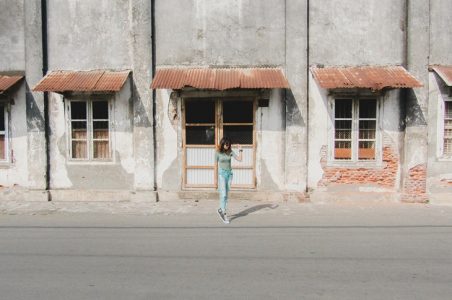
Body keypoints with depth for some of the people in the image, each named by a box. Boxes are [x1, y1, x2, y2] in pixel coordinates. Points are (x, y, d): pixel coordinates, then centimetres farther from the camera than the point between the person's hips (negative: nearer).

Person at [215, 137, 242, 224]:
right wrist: (216, 177, -1)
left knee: (226, 194, 10)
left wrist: (240, 150, -5)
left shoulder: (230, 151, 2)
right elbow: (216, 165, -1)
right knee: (223, 194, -11)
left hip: (229, 174, 4)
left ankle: (221, 210, 25)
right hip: (221, 174, -4)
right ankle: (224, 214, -9)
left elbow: (239, 159, -1)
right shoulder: (218, 152, -5)